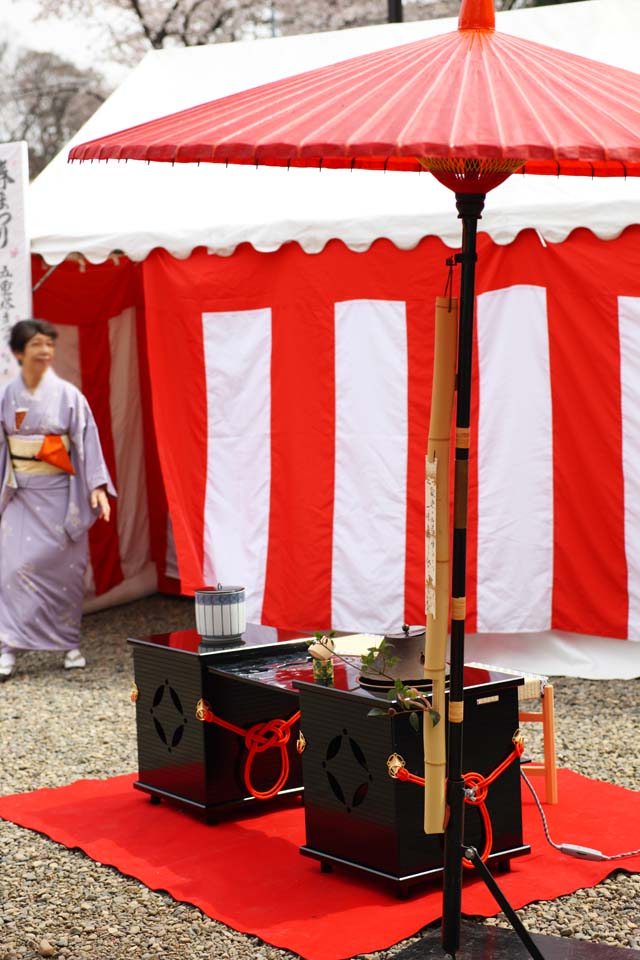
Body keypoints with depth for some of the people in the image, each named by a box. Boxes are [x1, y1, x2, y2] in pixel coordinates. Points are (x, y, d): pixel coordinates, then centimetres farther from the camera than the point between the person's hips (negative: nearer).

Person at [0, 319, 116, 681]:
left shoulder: (67, 395, -3)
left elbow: (87, 440, -4)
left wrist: (97, 487, -12)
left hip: (59, 494, -1)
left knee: (64, 567, 4)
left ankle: (69, 642, 18)